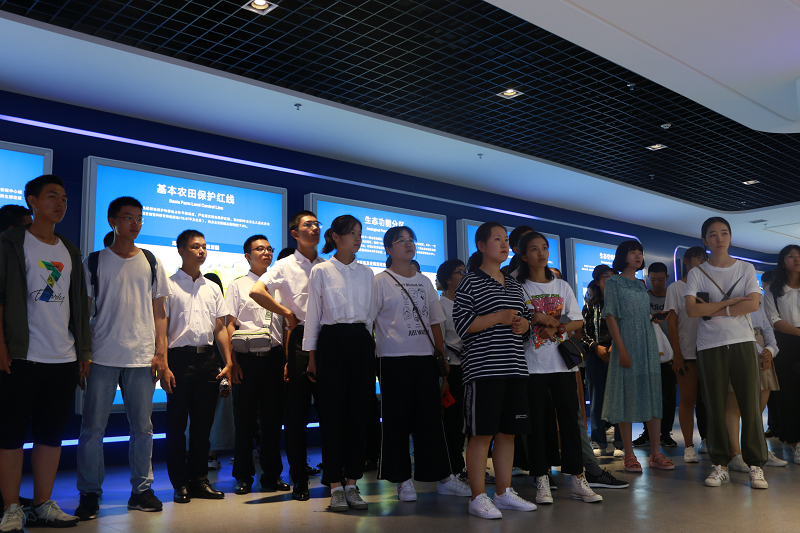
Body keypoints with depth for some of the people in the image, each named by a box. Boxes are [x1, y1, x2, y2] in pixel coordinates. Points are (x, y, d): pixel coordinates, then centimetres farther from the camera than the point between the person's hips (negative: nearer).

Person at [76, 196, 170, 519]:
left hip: (143, 358, 2)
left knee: (142, 426, 4)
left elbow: (159, 311, 10)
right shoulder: (94, 262, 7)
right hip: (103, 357, -1)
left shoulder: (151, 263, 11)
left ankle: (141, 490, 15)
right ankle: (89, 494, 12)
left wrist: (161, 353, 2)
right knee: (93, 427, 0)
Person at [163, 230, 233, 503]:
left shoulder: (212, 288, 16)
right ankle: (180, 483, 12)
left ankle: (200, 479, 18)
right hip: (180, 358, -4)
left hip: (208, 359, 4)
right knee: (177, 422, 1)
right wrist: (164, 366, -12)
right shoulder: (169, 285, 1)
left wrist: (228, 362, 6)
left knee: (204, 422, 8)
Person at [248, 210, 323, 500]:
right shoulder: (286, 265, 3)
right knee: (297, 411, 1)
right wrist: (287, 313, -8)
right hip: (301, 339, -3)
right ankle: (299, 479, 10)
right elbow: (256, 291, -11)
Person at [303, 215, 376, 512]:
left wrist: (368, 343, 10)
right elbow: (312, 315, 2)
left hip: (361, 342, 3)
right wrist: (312, 357, -1)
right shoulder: (321, 272, 2)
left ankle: (352, 483, 12)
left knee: (359, 412, 3)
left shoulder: (367, 274, 13)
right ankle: (336, 487, 7)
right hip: (332, 342, -3)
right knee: (333, 412, -2)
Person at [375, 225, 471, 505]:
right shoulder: (380, 282, 1)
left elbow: (435, 323, 16)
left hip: (425, 358, 4)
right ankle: (403, 480, 12)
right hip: (394, 359, -4)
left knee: (430, 418, 8)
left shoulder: (425, 282, 15)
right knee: (397, 421, 1)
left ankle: (442, 476, 16)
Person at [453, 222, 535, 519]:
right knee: (482, 432, -5)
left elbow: (526, 319, 27)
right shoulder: (470, 283, -2)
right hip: (483, 368, -7)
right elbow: (461, 324, -11)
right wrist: (499, 317, -16)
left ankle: (504, 492, 21)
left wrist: (523, 324, 3)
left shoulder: (514, 285, 19)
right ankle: (478, 497, 4)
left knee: (508, 431, 10)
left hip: (515, 368, 7)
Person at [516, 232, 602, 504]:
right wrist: (540, 319, -13)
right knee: (536, 422, 0)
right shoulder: (518, 287, 3)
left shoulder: (562, 286, 14)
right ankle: (542, 481, 8)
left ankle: (577, 479, 7)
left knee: (570, 419, 1)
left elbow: (578, 321, 8)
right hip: (532, 364, -3)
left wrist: (554, 327, -8)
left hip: (561, 362, 3)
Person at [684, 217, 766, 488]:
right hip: (710, 346, 0)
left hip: (742, 343, 0)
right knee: (716, 406, 2)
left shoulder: (746, 269, 9)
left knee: (750, 404, -2)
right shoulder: (696, 273, 6)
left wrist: (715, 310, -8)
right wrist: (732, 301, -8)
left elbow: (753, 304, -5)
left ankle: (756, 465, 7)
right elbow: (692, 309, -8)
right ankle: (720, 465, 10)